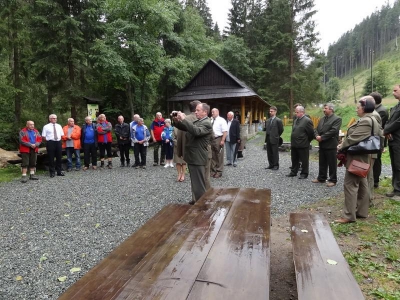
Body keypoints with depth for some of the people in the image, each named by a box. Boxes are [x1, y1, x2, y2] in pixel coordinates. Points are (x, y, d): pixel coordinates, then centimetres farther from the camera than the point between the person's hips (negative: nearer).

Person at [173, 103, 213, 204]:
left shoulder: (207, 123, -14)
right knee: (195, 182, 21)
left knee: (199, 184, -3)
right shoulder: (197, 121, 15)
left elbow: (196, 131, -32)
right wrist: (177, 121, -4)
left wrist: (184, 119, -30)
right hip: (192, 157, 10)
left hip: (198, 158, -10)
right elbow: (184, 127, 15)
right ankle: (198, 200, 35)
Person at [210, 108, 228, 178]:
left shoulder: (221, 120, -7)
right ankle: (213, 170, 23)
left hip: (218, 139, -6)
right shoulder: (211, 120, 13)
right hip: (211, 139, 6)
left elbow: (225, 131, -14)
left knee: (219, 156, 2)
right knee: (212, 156, 12)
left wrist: (222, 140, -21)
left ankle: (219, 171, 11)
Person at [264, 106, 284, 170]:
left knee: (275, 153, 1)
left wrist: (276, 136, 5)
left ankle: (276, 165, 9)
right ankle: (271, 164, 20)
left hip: (274, 140, -6)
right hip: (268, 139, 6)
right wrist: (266, 138, 13)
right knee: (269, 153, 11)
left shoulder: (278, 120, -7)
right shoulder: (267, 120, 11)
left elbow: (281, 130, -2)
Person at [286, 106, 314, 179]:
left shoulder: (307, 121, -13)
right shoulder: (296, 120, 13)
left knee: (304, 160, 5)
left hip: (303, 145, -8)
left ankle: (304, 174, 16)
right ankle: (293, 172, 29)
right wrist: (292, 142, 12)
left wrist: (307, 141, -1)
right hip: (294, 144, 8)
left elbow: (311, 133, -11)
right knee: (294, 159, 17)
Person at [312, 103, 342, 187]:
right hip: (322, 145, 7)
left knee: (332, 164, 2)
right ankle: (321, 178, 25)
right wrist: (317, 136, -10)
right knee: (322, 163, 14)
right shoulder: (322, 119, 16)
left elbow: (333, 131, -19)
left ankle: (333, 180, 12)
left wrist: (322, 137, -18)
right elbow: (316, 129, 12)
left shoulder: (337, 119, -7)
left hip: (331, 145, -7)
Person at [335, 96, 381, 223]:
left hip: (357, 157, -11)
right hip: (362, 157, 11)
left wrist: (341, 147, -9)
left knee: (350, 184, -6)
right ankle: (362, 211, 26)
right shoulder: (371, 120, 14)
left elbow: (354, 138, -24)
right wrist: (343, 144, 4)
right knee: (362, 183, 15)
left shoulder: (365, 121, -21)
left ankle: (349, 215, 0)